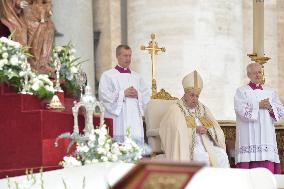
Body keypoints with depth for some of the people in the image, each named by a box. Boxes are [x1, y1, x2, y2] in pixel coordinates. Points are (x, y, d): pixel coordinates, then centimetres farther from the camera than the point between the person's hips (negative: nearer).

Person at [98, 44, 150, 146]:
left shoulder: (136, 77, 18)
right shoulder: (107, 75, 3)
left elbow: (146, 96, 15)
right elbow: (104, 95, -9)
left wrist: (137, 94, -6)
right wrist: (123, 93, -13)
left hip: (135, 120, 5)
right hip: (118, 121, -5)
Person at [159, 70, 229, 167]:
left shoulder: (203, 109, 19)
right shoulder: (176, 110, 3)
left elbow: (217, 130, 13)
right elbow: (176, 131, -12)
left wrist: (207, 130, -7)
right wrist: (195, 130, -12)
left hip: (206, 144, 5)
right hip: (188, 147, -5)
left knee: (222, 155, -22)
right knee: (205, 158, -31)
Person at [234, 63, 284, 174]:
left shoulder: (270, 91, 19)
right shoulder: (241, 91, 6)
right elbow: (241, 110, -9)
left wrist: (270, 107, -7)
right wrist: (259, 105, -10)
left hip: (267, 137, 4)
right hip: (249, 138, -4)